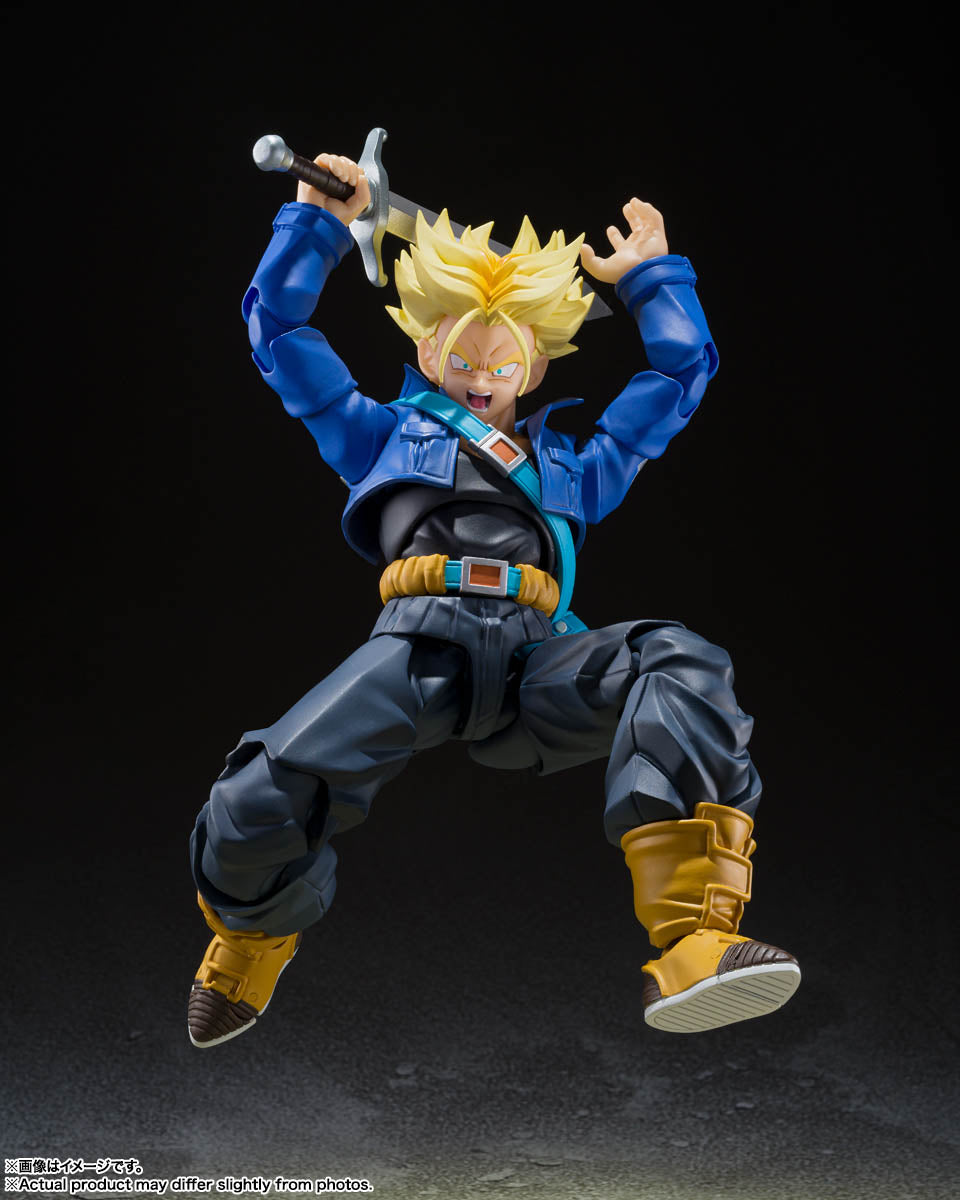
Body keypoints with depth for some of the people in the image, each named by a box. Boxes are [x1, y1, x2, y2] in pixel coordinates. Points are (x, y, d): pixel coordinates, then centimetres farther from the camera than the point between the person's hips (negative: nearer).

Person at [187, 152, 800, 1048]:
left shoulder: (572, 467, 39)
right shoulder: (389, 436, 35)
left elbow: (683, 372, 46)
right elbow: (276, 327, 36)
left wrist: (650, 272, 49)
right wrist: (319, 222, 39)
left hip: (533, 655, 2)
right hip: (421, 639, -1)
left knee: (683, 666, -32)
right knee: (260, 801, -27)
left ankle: (690, 952, -44)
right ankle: (252, 945, 11)